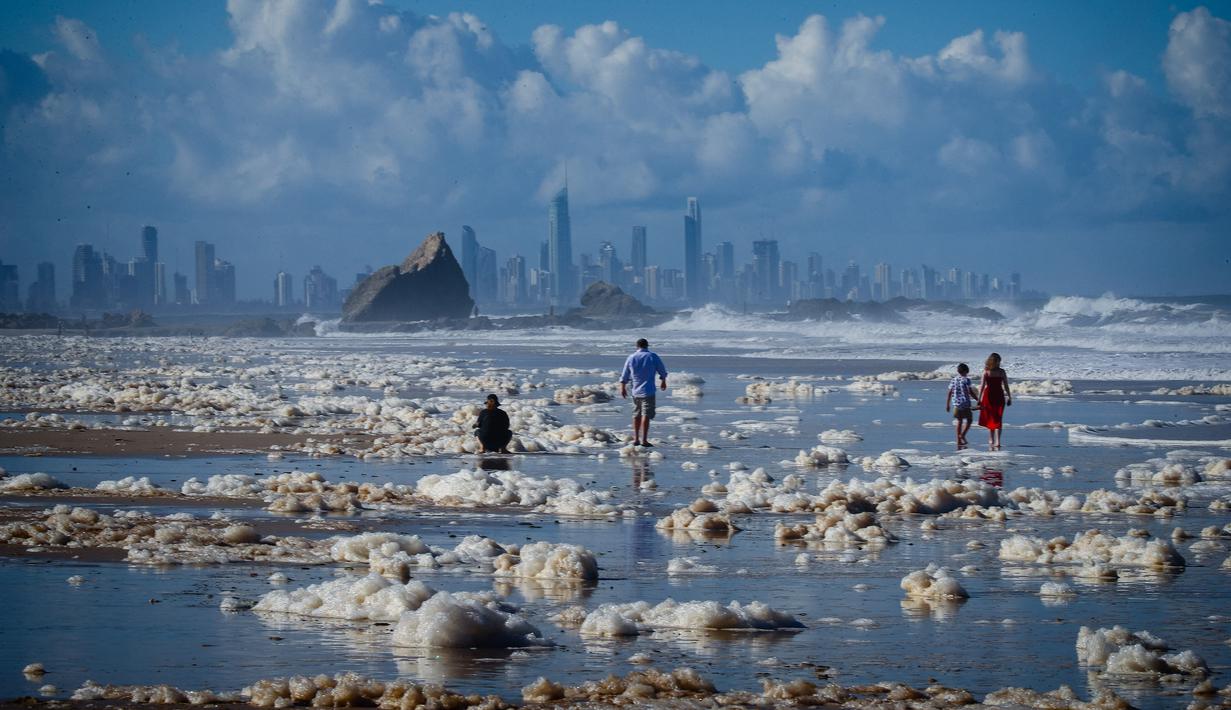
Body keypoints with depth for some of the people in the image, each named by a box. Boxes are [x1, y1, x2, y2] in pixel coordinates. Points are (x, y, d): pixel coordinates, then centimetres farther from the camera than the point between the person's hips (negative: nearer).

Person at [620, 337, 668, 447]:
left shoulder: (631, 358, 4)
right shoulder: (653, 357, -4)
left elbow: (624, 376, 11)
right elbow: (662, 371, 6)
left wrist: (623, 387, 23)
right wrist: (663, 381, 25)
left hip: (636, 391, 4)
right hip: (648, 391, -4)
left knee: (636, 415, 15)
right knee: (646, 415, -7)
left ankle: (636, 439, 19)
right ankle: (644, 440, -13)